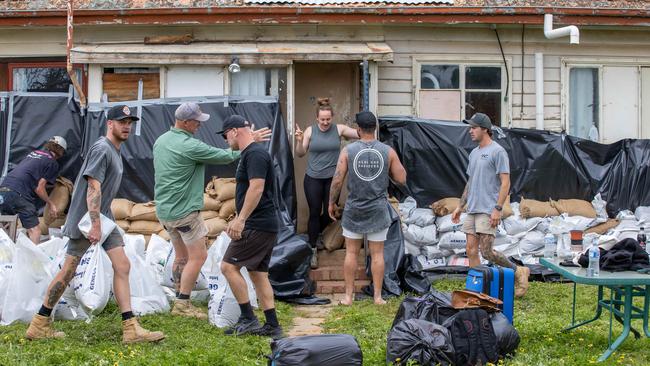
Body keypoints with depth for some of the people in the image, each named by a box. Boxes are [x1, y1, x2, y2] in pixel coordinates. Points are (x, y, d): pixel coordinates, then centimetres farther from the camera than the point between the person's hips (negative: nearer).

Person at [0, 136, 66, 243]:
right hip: (18, 194, -8)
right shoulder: (52, 163, 4)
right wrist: (51, 204, 11)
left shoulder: (33, 153, 25)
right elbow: (39, 188, -1)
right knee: (34, 231, -6)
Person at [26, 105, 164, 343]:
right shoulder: (101, 149, -14)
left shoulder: (114, 150, 16)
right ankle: (39, 325, 11)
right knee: (68, 272, -2)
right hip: (86, 219, -9)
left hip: (103, 217, 9)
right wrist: (95, 225, -26)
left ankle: (131, 329, -1)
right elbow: (94, 187, -22)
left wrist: (102, 221, 21)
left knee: (122, 266, -1)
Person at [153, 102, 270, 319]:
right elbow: (226, 156, -13)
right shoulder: (190, 146, -18)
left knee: (182, 256, 17)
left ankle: (180, 301, 21)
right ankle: (182, 304, -2)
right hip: (184, 211, -9)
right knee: (198, 256, -2)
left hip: (164, 209, 9)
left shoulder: (161, 140, 8)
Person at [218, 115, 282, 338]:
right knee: (258, 273, 11)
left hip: (257, 226, -10)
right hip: (263, 225, 10)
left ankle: (248, 319, -4)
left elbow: (257, 188, -23)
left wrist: (241, 219, -23)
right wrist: (238, 220, 25)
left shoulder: (255, 154, -13)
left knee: (229, 266, -8)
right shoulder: (249, 154, 20)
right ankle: (272, 326, 13)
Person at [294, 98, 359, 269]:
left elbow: (360, 134, -9)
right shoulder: (310, 131, -3)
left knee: (329, 213, 10)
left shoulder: (339, 129, -3)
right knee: (314, 213, 0)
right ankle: (313, 250, 9)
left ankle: (319, 233, 43)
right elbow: (300, 154, 1)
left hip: (332, 178, 1)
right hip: (313, 178, -1)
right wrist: (299, 141, -17)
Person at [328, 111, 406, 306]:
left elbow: (337, 180, -7)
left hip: (354, 209, 0)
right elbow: (401, 179, -1)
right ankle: (378, 296, 11)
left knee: (351, 252, 9)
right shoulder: (388, 151, -3)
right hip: (378, 210, 1)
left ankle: (348, 295, 12)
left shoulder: (348, 150, -6)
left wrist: (332, 203, 6)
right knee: (377, 254, 7)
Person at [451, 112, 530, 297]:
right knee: (471, 251, 4)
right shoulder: (474, 153, 17)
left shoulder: (498, 152, -9)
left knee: (486, 251, -10)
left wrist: (498, 209, -20)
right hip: (472, 210, 8)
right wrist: (460, 207, 21)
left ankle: (518, 272, 9)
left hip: (488, 211, -8)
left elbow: (505, 182, -13)